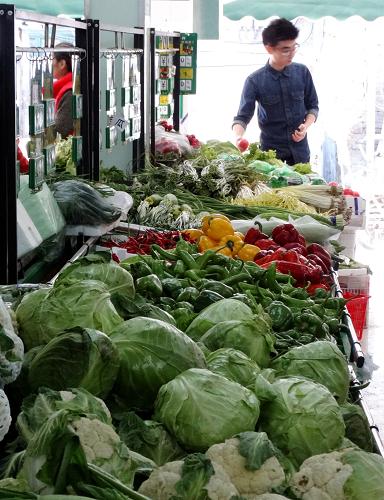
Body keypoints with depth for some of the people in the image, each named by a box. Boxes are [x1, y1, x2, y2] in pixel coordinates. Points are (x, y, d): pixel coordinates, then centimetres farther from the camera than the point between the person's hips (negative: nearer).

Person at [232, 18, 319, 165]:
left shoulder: (302, 72, -1)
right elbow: (243, 116, -12)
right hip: (270, 150, -2)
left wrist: (306, 126, -10)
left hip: (299, 149, 3)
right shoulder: (255, 81, -9)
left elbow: (313, 106, 9)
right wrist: (238, 137, -32)